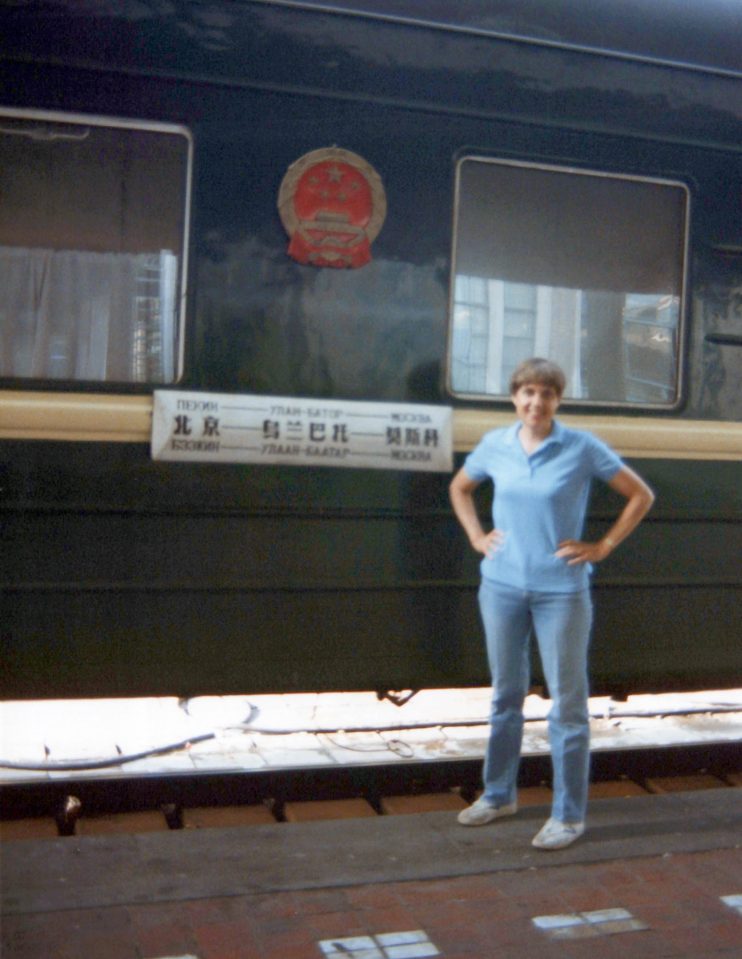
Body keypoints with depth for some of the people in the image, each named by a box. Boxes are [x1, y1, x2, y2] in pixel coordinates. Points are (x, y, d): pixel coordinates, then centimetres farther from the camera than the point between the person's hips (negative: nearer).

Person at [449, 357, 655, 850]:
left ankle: (569, 815, 13)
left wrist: (602, 547, -5)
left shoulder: (582, 447, -8)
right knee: (506, 694, 15)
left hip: (561, 591, -3)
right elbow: (460, 488, 20)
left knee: (568, 702, 2)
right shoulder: (495, 444, 2)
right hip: (503, 586, 4)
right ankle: (499, 795, 30)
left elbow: (641, 496, -1)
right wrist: (477, 537, 8)